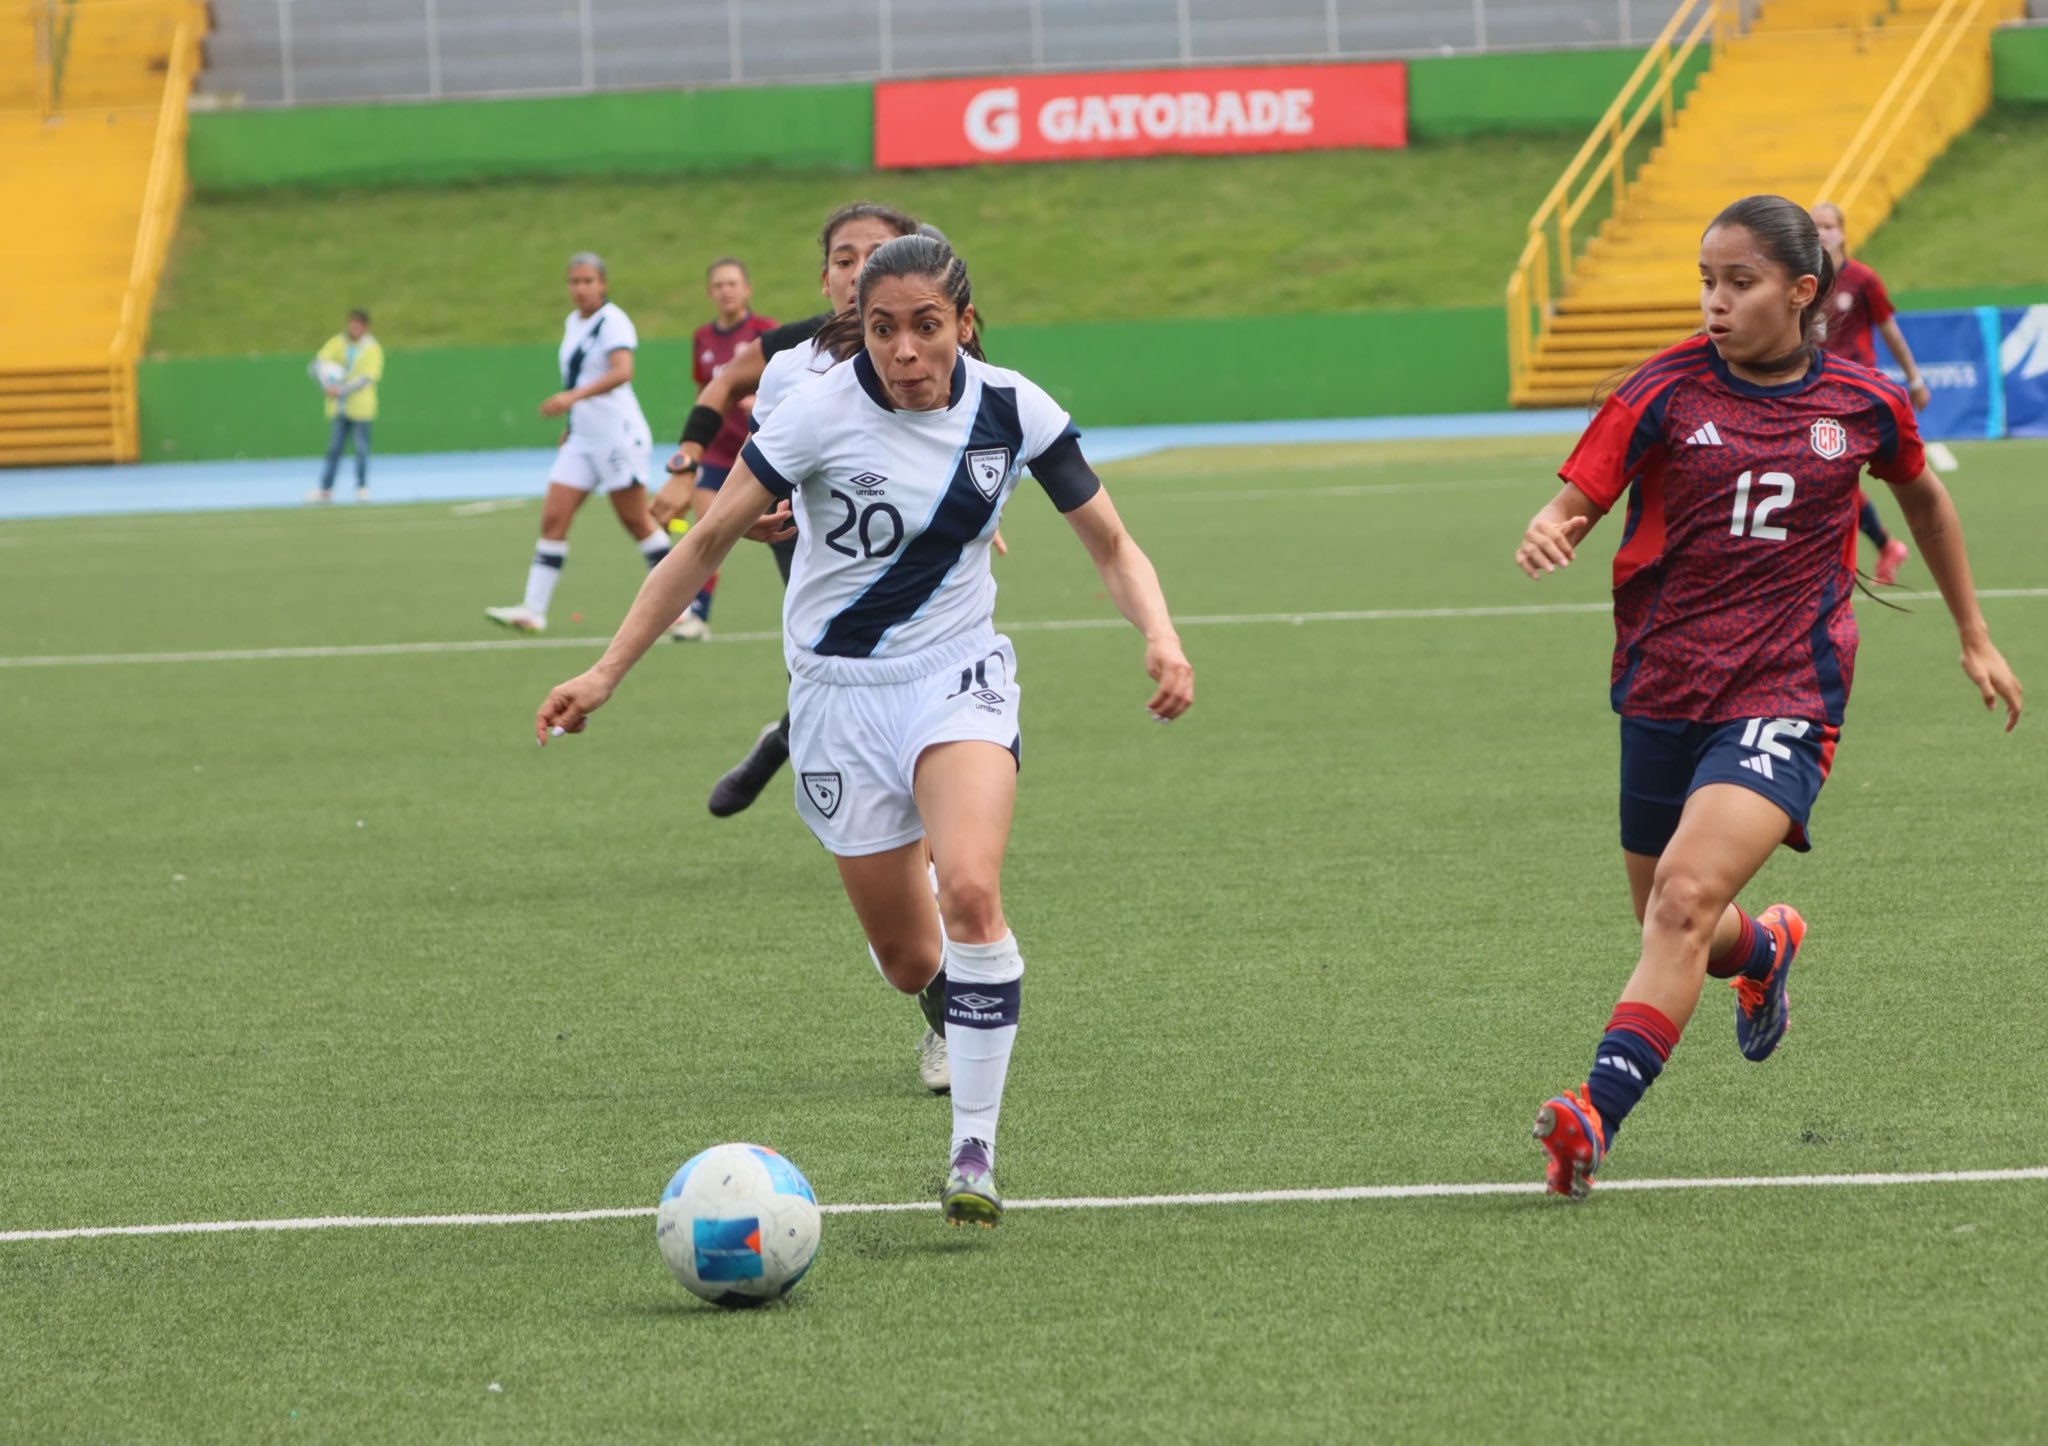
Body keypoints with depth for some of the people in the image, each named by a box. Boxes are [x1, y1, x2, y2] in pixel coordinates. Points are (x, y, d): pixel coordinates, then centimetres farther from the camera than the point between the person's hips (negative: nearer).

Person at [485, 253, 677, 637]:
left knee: (636, 522, -1)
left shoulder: (613, 321, -12)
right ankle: (533, 610, -5)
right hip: (581, 438, 8)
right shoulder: (573, 324, 13)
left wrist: (575, 396, -41)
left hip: (617, 433, -8)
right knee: (553, 520, -2)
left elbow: (622, 371, -29)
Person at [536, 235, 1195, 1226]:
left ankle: (975, 1152, -20)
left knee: (969, 887, -27)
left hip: (958, 674, 0)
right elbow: (705, 544, -8)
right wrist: (606, 673, -11)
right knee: (909, 958, 5)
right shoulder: (822, 413, -16)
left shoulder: (1011, 410, -9)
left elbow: (1112, 548, 1)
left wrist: (1161, 637, -19)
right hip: (840, 690, 0)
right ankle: (958, 1013, 44)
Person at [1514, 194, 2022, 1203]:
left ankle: (1598, 1116, -29)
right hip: (1663, 692, 2)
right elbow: (1575, 503, -7)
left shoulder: (1860, 403, 1)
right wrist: (1546, 535, -32)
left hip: (1783, 700, -2)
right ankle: (1767, 945, 51)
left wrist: (1975, 639, 26)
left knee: (1686, 901, -24)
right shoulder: (1668, 391, -2)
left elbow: (1923, 498, 21)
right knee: (1676, 925, 15)